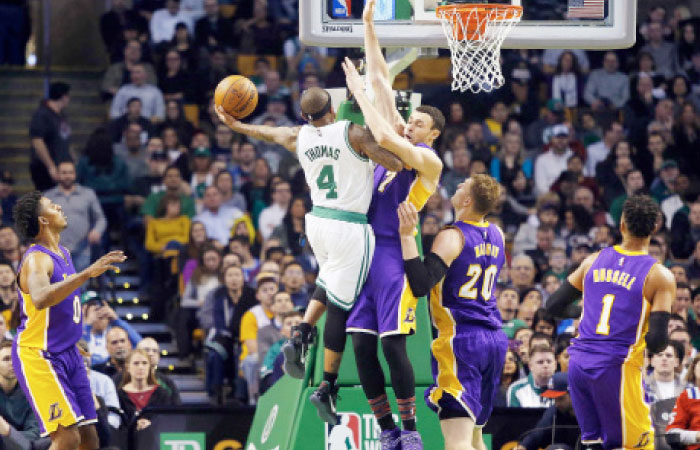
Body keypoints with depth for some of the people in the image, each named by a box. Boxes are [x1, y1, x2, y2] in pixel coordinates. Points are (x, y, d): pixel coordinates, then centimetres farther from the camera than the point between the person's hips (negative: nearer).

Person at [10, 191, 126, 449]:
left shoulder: (63, 253, 11)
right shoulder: (37, 259, -19)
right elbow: (40, 298, -42)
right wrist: (87, 274, -47)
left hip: (68, 354, 9)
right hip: (39, 357, -9)